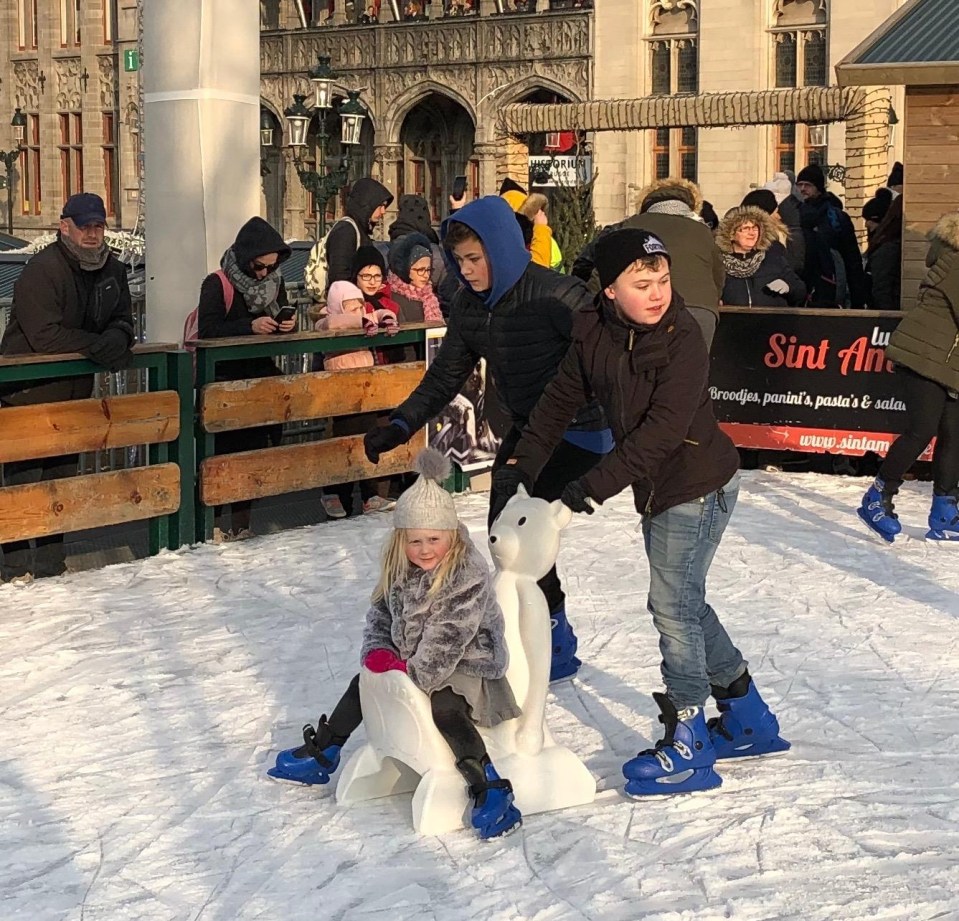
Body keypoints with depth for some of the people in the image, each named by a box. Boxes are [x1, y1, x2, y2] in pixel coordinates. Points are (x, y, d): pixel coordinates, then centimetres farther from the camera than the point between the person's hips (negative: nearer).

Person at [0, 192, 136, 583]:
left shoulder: (113, 271, 6)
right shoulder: (42, 270, -18)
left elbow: (122, 320, 9)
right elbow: (44, 335, -25)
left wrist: (118, 338, -15)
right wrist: (96, 345, -26)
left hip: (73, 390, 8)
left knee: (63, 475, 14)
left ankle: (51, 561, 25)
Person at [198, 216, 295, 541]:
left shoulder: (274, 282, 7)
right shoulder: (217, 284, -12)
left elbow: (284, 317, 16)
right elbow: (208, 330, -20)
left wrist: (288, 323, -8)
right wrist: (250, 327, -29)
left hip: (260, 377, 6)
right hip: (225, 380, -6)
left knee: (253, 450, 9)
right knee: (222, 452, -6)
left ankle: (241, 525, 18)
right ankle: (213, 524, 4)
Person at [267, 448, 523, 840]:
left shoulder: (468, 576, -24)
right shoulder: (399, 570, 0)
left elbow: (448, 639, -26)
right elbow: (381, 612, 9)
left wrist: (416, 674, -22)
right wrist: (378, 649, -9)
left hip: (464, 665, -9)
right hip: (407, 662, 9)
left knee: (445, 709, -32)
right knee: (363, 683, 14)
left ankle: (490, 789, -37)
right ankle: (321, 755, 31)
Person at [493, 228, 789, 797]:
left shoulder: (683, 337, -22)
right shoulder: (594, 334, -2)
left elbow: (663, 429, -28)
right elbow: (562, 399, 8)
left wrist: (596, 485, -31)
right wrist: (524, 462, -3)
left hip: (699, 485, -8)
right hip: (658, 488, 8)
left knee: (673, 606, -8)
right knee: (684, 605, 16)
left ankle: (687, 745, 3)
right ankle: (748, 720, 31)